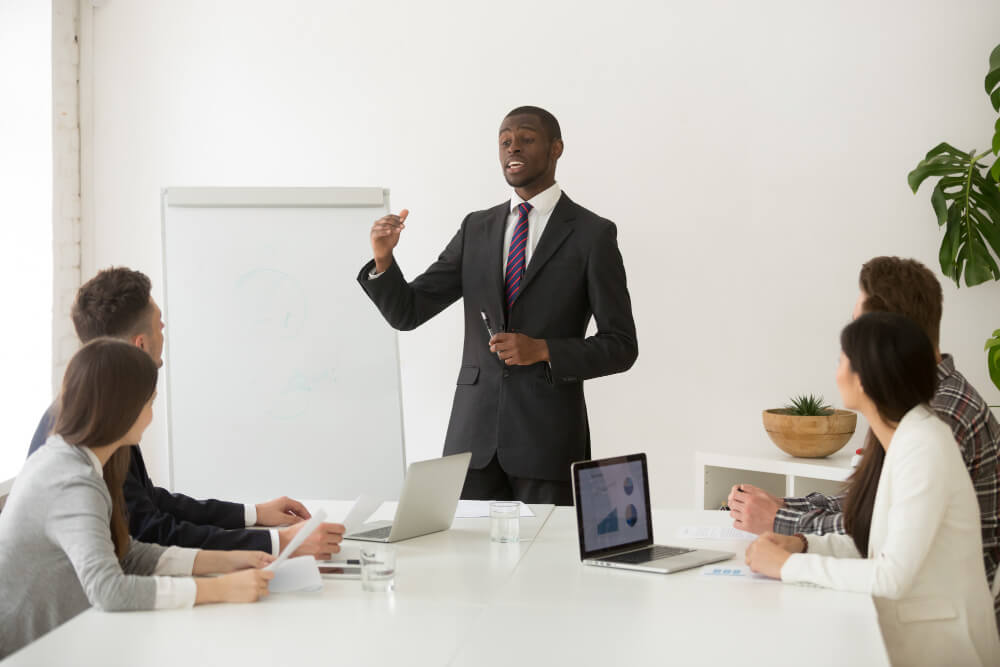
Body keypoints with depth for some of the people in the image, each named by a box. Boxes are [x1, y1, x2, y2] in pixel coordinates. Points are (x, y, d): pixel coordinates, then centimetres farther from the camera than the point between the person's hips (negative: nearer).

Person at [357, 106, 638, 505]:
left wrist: (543, 350, -17)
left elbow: (621, 347, -3)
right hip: (473, 433, 3)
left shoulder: (592, 234, -1)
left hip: (547, 435, -3)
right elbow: (407, 313, 8)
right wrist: (383, 259, -11)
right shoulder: (476, 229, 11)